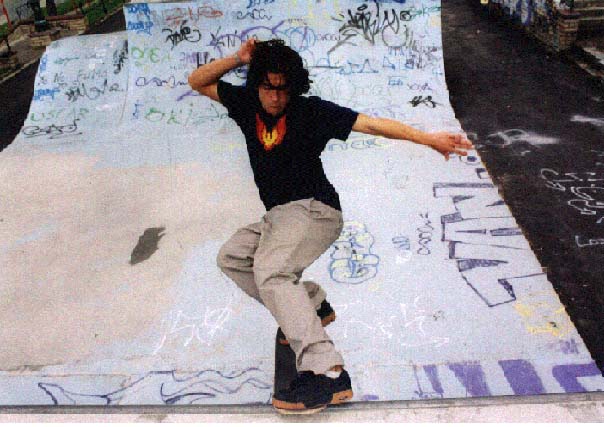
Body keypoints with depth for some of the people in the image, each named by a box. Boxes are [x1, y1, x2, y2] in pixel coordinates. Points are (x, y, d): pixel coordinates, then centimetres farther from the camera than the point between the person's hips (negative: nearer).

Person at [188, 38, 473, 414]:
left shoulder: (310, 111, -7)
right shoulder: (248, 104, 9)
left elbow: (371, 124, -12)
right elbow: (197, 82, 15)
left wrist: (429, 139, -20)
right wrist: (238, 59, -2)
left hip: (313, 210, -8)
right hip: (278, 217, 8)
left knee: (269, 268, -31)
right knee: (230, 257, 10)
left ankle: (327, 372, -39)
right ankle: (309, 306, 7)